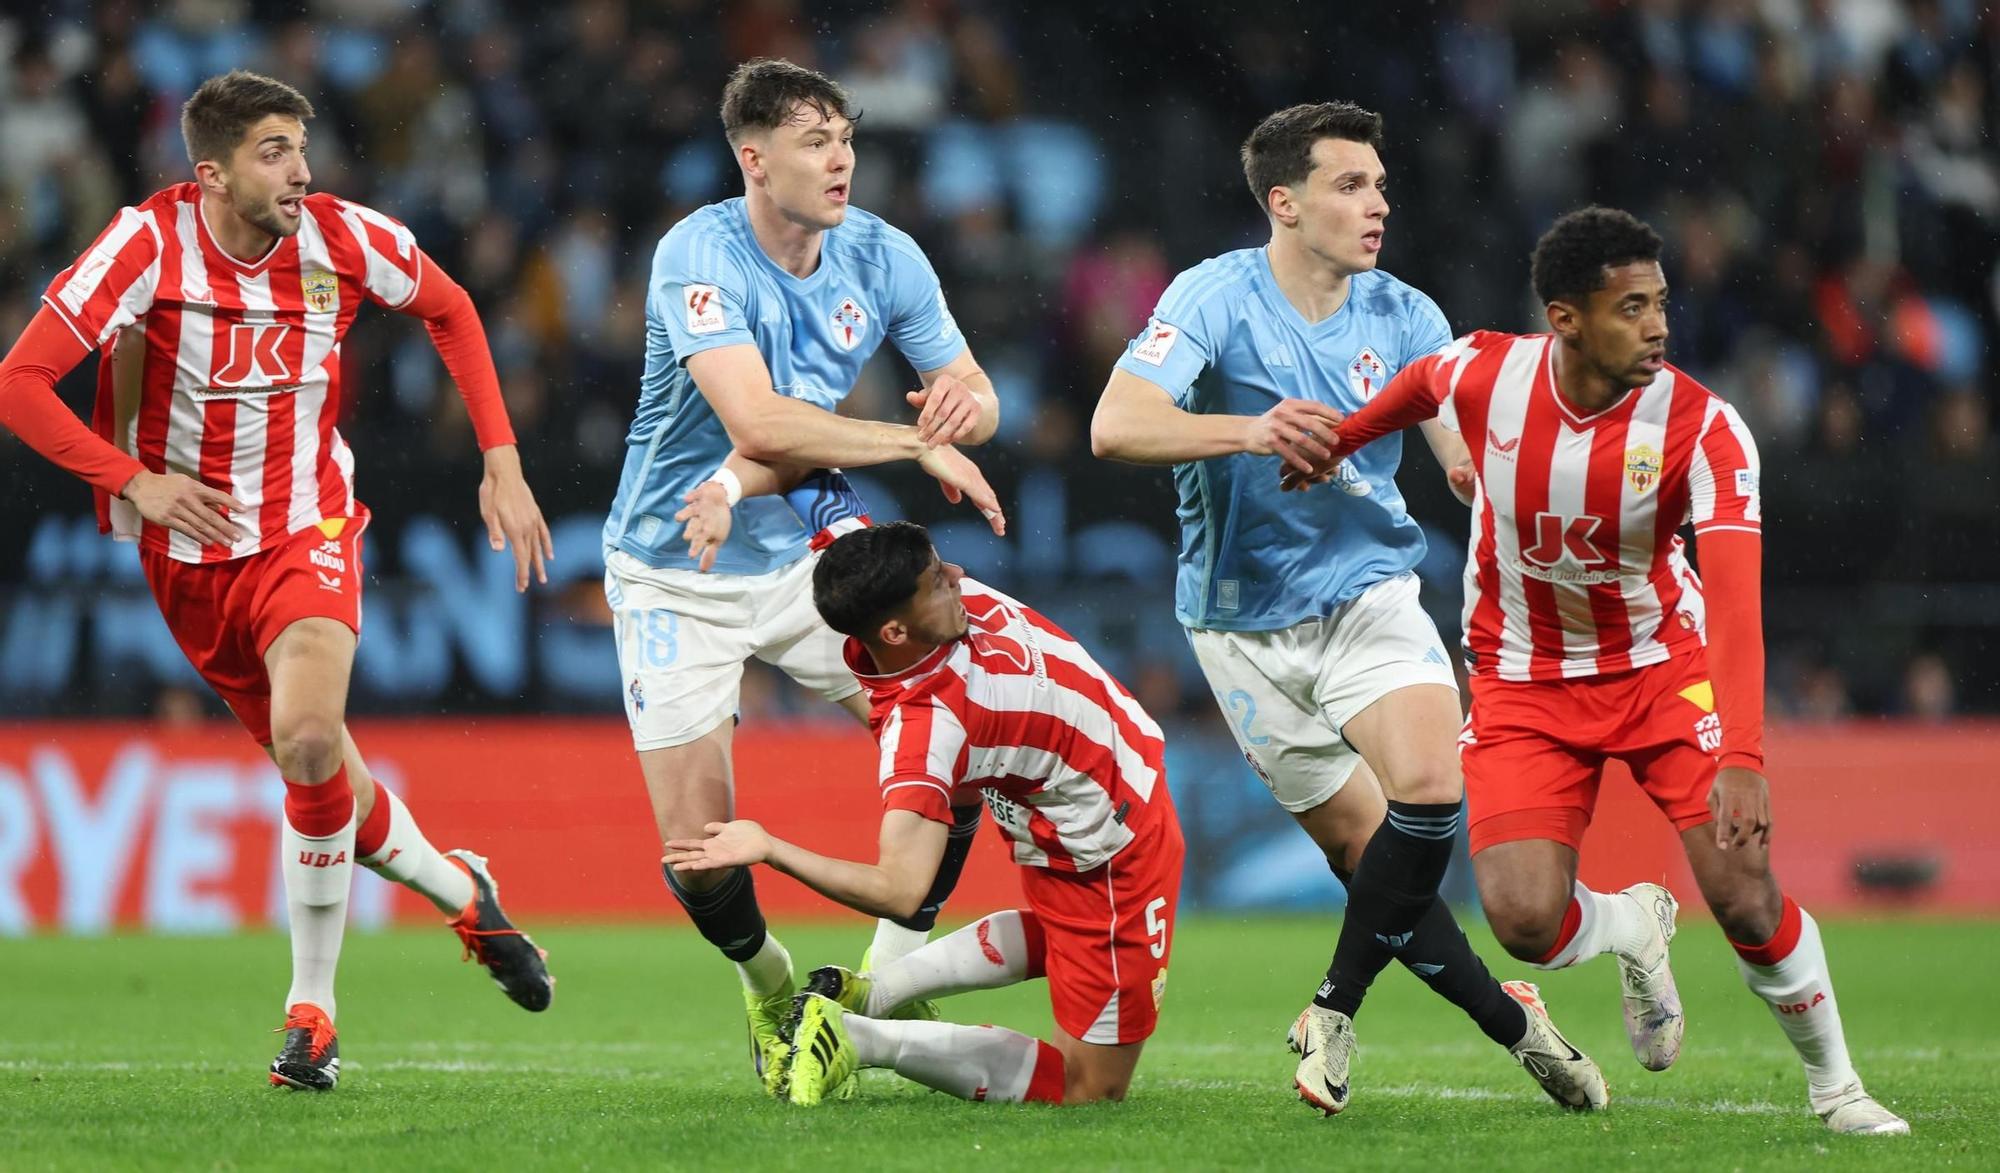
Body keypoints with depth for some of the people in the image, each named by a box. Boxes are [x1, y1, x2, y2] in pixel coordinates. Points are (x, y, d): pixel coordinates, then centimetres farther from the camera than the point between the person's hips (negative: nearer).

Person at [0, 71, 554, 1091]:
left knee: (309, 742, -26)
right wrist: (134, 480, -23)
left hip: (307, 530, -1)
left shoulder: (342, 238, -10)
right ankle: (461, 891, 37)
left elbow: (450, 310, 10)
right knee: (322, 775, 7)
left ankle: (311, 1009, -12)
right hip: (188, 552, 1)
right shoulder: (150, 243, -17)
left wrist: (501, 460, 5)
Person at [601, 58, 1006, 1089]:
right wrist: (919, 443, -31)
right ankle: (767, 981, 24)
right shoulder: (700, 256, -23)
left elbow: (974, 397, 3)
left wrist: (967, 401, -22)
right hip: (674, 571, -5)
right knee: (697, 854, -9)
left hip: (805, 553, 5)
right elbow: (759, 421, -34)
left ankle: (886, 983, 12)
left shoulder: (882, 257, -5)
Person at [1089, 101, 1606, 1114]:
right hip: (1246, 623, -2)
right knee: (1362, 846, -3)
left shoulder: (1403, 318, -1)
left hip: (1369, 591, 2)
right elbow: (1115, 427, -25)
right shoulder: (1214, 298, -12)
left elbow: (1475, 461, -7)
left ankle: (1334, 1013, -6)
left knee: (1429, 785, -22)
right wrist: (1246, 430, -40)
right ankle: (1511, 1019, 14)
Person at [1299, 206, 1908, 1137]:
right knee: (1524, 918, -16)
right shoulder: (1478, 376, -18)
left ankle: (1834, 1086, 9)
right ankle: (1631, 933, 22)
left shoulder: (1704, 429, -24)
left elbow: (1734, 604, -33)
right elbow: (1410, 394, 9)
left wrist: (1742, 757, -45)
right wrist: (1330, 447, 24)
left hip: (1662, 665, -1)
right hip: (1523, 682, 1)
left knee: (1743, 891, -16)